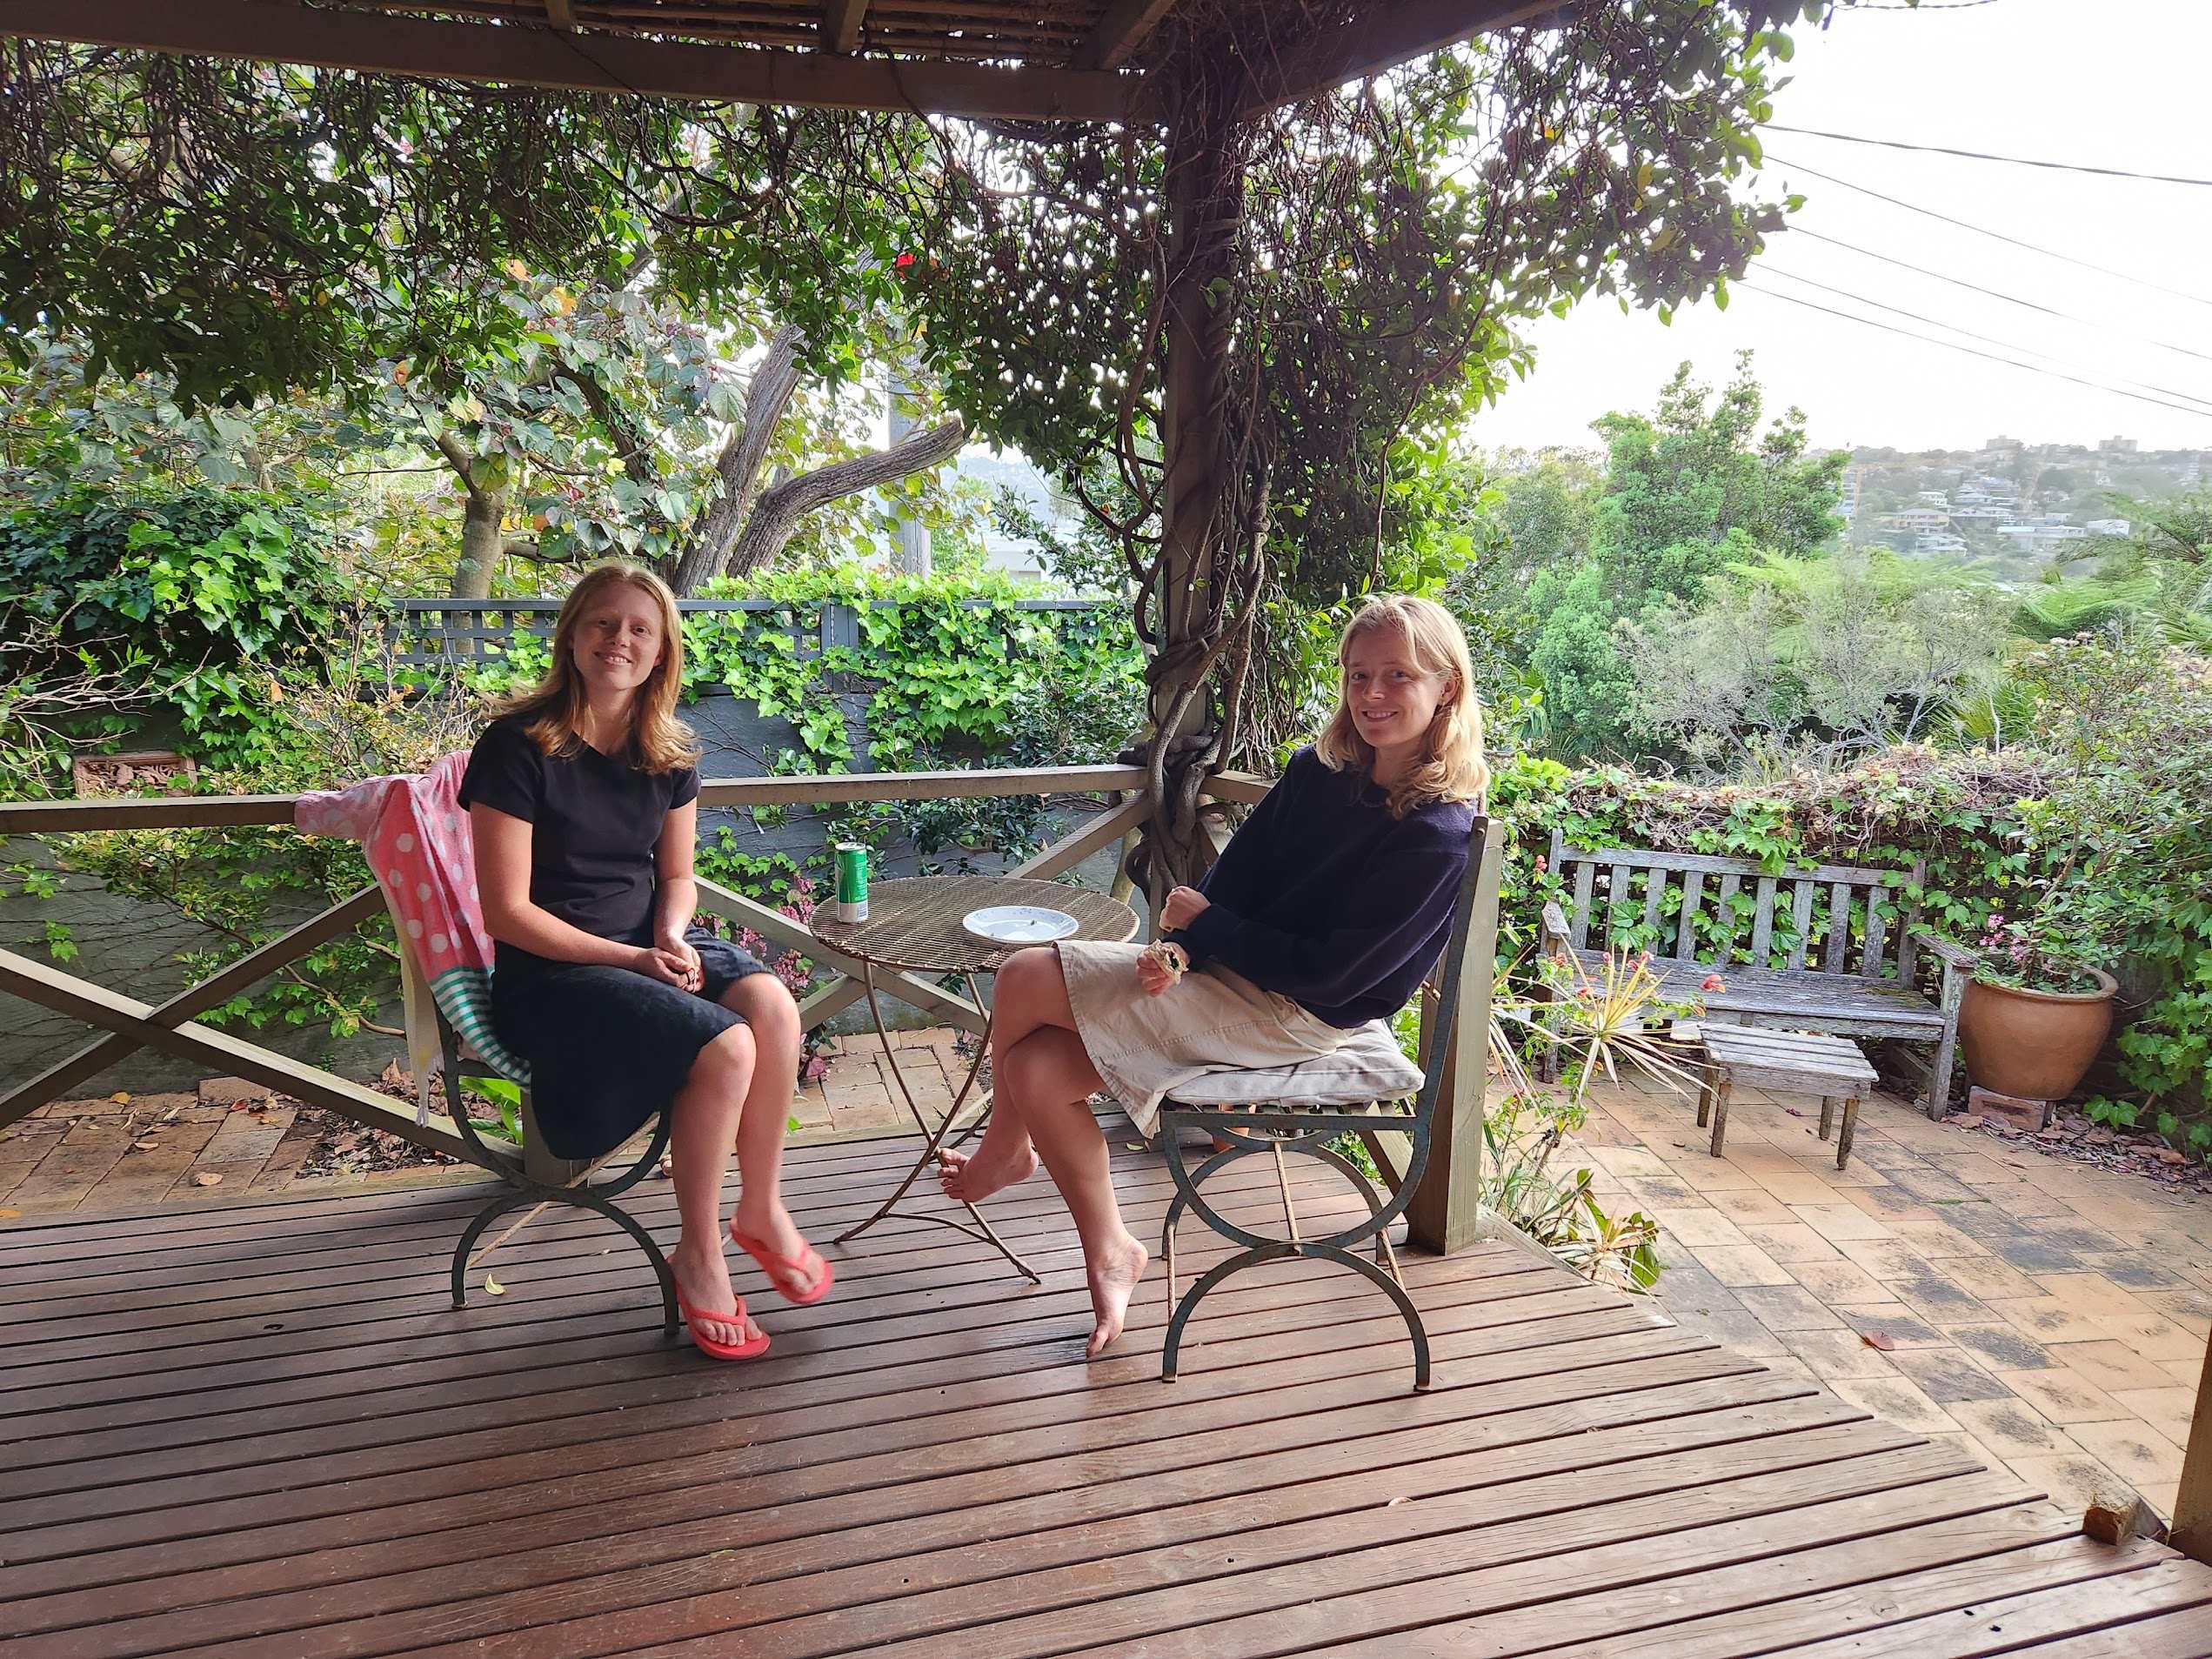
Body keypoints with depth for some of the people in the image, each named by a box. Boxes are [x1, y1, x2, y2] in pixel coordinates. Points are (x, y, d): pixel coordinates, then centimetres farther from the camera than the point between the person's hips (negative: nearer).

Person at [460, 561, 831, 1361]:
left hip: (651, 945, 6)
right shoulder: (517, 747, -12)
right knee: (725, 1048, -29)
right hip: (549, 973, -5)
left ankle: (761, 1211, -6)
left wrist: (672, 937, -9)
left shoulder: (669, 753, 6)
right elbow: (507, 912, -13)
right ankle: (699, 1255, -7)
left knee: (772, 1004, -26)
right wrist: (631, 960, -19)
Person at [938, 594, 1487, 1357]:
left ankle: (1004, 1150, 18)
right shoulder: (1318, 771, 3)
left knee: (1027, 979, -13)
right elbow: (1234, 872, 7)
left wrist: (1204, 925, -11)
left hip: (1293, 1017, -7)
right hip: (1231, 972, 7)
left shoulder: (1435, 838, -18)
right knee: (1037, 1070, -8)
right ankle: (1108, 1254, 12)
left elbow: (1330, 974, -20)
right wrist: (1180, 949, -13)